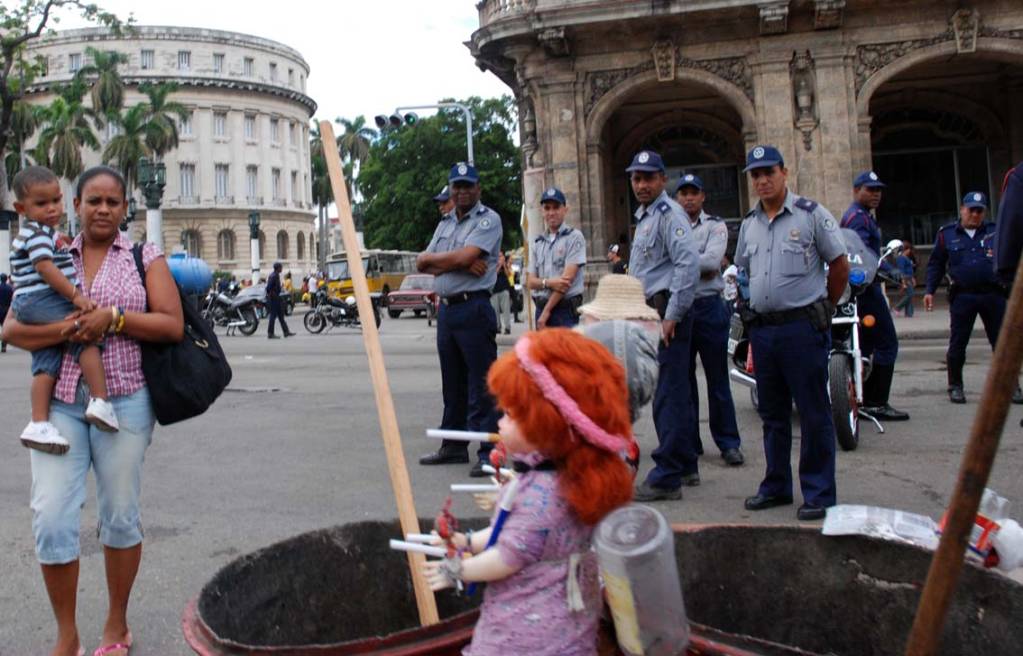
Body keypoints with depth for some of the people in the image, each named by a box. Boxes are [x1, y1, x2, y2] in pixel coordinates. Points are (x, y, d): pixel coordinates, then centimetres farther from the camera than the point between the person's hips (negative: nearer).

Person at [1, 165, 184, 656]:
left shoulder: (144, 258, 6)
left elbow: (173, 326, -3)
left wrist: (113, 317, -15)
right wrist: (63, 330, -14)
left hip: (123, 401, -2)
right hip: (60, 401, 2)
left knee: (119, 514, 7)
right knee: (50, 517, -4)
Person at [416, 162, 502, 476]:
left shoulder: (488, 219, -4)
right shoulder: (445, 223, 18)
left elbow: (464, 256, -18)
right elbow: (423, 263, 7)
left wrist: (434, 258, 0)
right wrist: (459, 263, -8)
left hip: (473, 308, -8)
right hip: (446, 309, 8)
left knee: (481, 384, -7)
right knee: (452, 383, 15)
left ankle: (489, 453, -4)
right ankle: (454, 446, 26)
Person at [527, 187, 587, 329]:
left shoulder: (574, 237, -2)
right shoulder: (537, 243, 14)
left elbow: (567, 278, -10)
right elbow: (530, 282, 9)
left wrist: (546, 311, -11)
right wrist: (548, 283, -15)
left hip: (566, 309, -5)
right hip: (541, 307, 5)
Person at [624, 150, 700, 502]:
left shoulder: (668, 214, -11)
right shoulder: (645, 216, 19)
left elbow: (690, 263, -24)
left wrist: (672, 316, -22)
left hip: (667, 311, -10)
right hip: (653, 313, 10)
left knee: (668, 395, -8)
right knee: (675, 392, 16)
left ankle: (666, 477, -4)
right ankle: (685, 466, 26)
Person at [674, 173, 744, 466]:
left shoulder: (715, 226, 5)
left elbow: (712, 260, -12)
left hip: (708, 307, -3)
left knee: (717, 380, 1)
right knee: (682, 379, 8)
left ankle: (728, 443, 9)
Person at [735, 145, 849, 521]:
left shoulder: (811, 214, -3)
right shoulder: (749, 224, 14)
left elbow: (840, 265, 1)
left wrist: (824, 308, 7)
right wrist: (751, 315, 13)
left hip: (802, 327, -6)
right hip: (762, 330, 6)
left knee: (813, 413, -1)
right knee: (772, 413, 13)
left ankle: (819, 493, 7)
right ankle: (776, 486, 25)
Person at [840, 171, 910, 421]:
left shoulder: (863, 215, 23)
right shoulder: (858, 216, -11)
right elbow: (862, 251, -26)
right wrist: (892, 271, -29)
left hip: (861, 288, 11)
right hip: (866, 288, -11)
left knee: (865, 345, 12)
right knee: (887, 344, -10)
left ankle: (861, 400, 16)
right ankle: (877, 403, -10)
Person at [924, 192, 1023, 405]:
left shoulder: (995, 232, 9)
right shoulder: (947, 234, 8)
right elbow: (935, 265, 11)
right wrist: (930, 291, 3)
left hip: (994, 295, 1)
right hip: (962, 297, -1)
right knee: (957, 344, 2)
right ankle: (955, 386, 15)